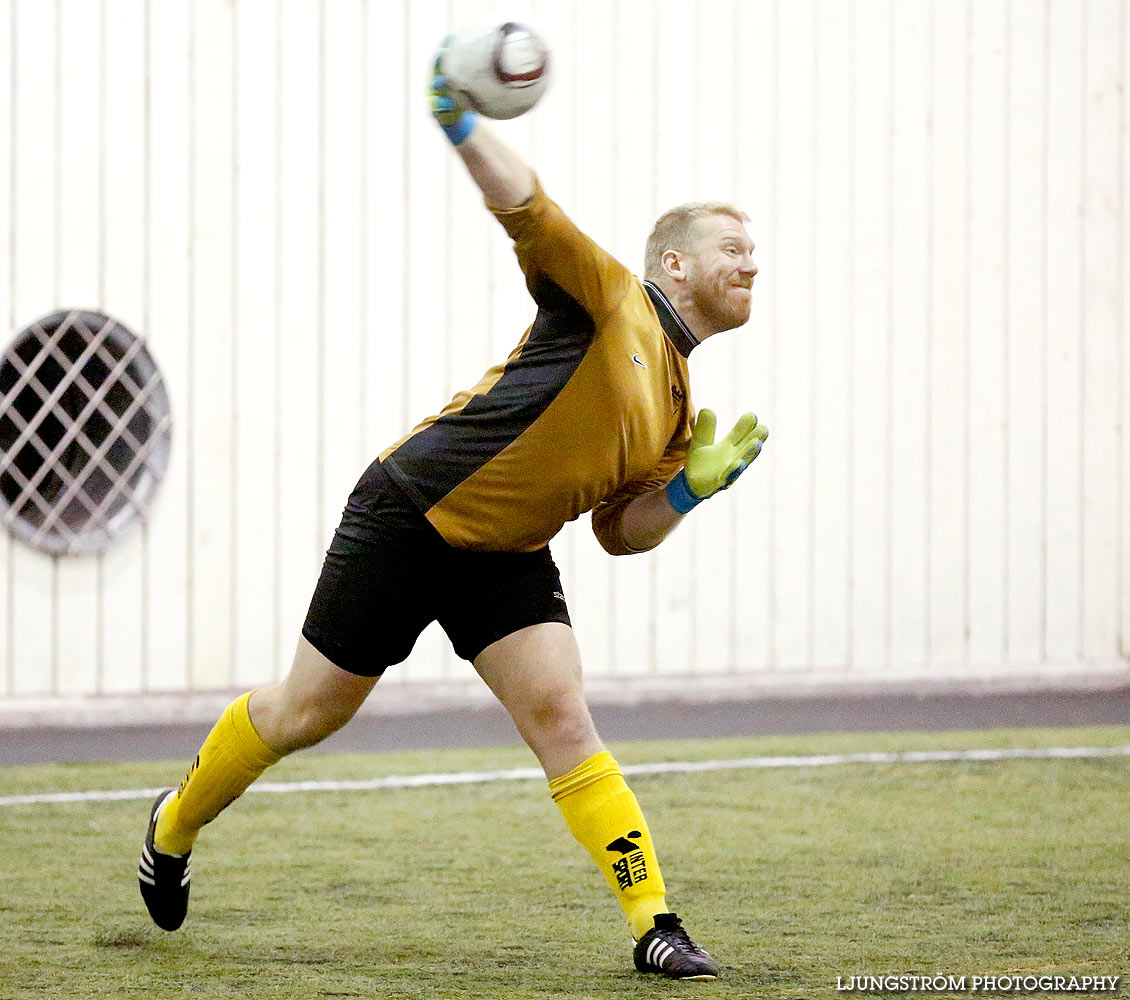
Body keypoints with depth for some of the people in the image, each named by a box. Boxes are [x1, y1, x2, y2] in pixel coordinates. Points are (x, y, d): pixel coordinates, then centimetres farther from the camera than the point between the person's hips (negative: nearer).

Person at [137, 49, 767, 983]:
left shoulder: (678, 406, 11)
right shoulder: (611, 299, -10)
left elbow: (621, 530, 15)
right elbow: (525, 206, -23)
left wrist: (690, 490, -2)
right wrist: (462, 126, -39)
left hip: (507, 556, 6)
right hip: (410, 513, -6)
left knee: (563, 720, -13)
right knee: (308, 711, 5)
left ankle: (654, 924, -16)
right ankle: (176, 824, 30)